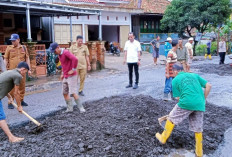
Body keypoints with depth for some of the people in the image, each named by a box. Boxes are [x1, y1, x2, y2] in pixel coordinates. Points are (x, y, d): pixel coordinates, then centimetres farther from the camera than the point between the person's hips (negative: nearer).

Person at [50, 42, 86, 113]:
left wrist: (73, 70, -24)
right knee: (65, 93, 9)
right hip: (65, 77, 9)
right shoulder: (59, 54, 12)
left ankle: (81, 107, -1)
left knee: (73, 93, -12)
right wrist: (63, 74, 17)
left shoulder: (66, 52, -18)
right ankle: (70, 108, 18)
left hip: (71, 76, -9)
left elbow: (75, 59, -33)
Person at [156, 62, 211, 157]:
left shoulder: (175, 80, 12)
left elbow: (178, 97, 8)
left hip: (187, 103, -4)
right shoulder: (195, 75, 21)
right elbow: (208, 86, 16)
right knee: (198, 129, 14)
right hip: (200, 105, 4)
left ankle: (163, 138, 31)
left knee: (171, 119, 17)